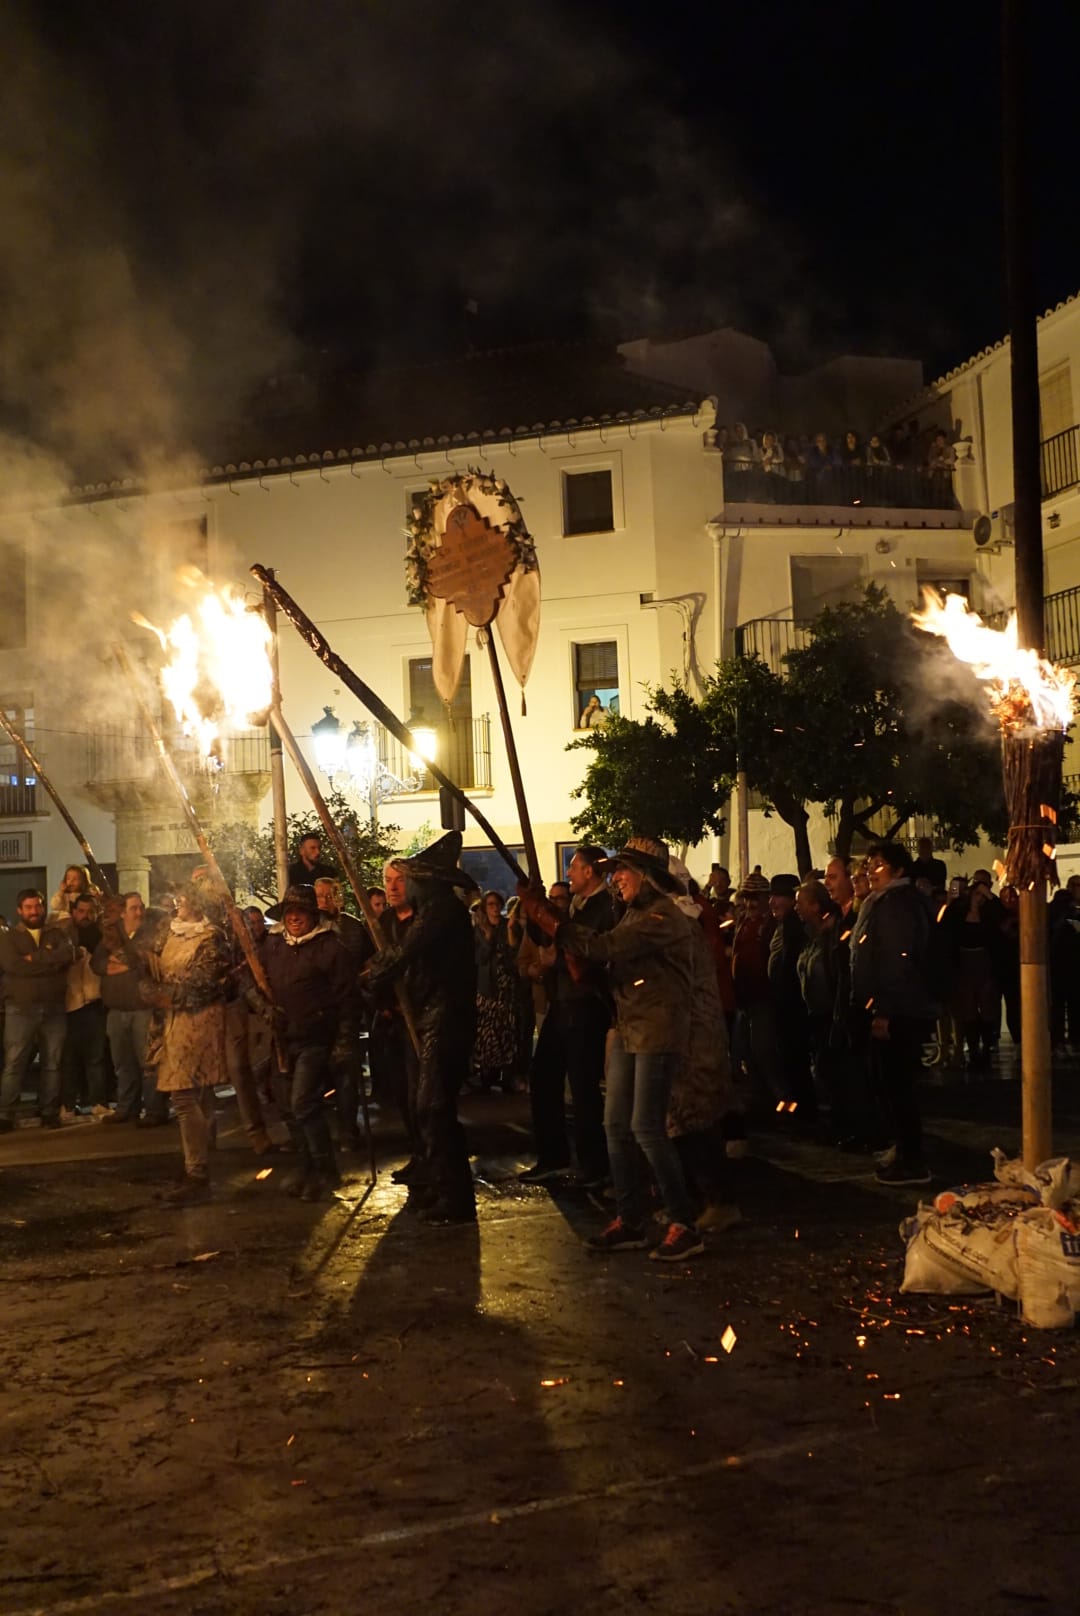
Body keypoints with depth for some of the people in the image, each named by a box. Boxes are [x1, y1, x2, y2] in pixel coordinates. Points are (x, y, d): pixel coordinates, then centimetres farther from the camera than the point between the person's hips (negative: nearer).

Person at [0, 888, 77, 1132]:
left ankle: (49, 1113, 12)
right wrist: (51, 961, -11)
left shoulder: (57, 934, 12)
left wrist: (35, 958, -14)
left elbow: (68, 955, -10)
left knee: (52, 1064, 5)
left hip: (54, 1009, 2)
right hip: (20, 1009, -2)